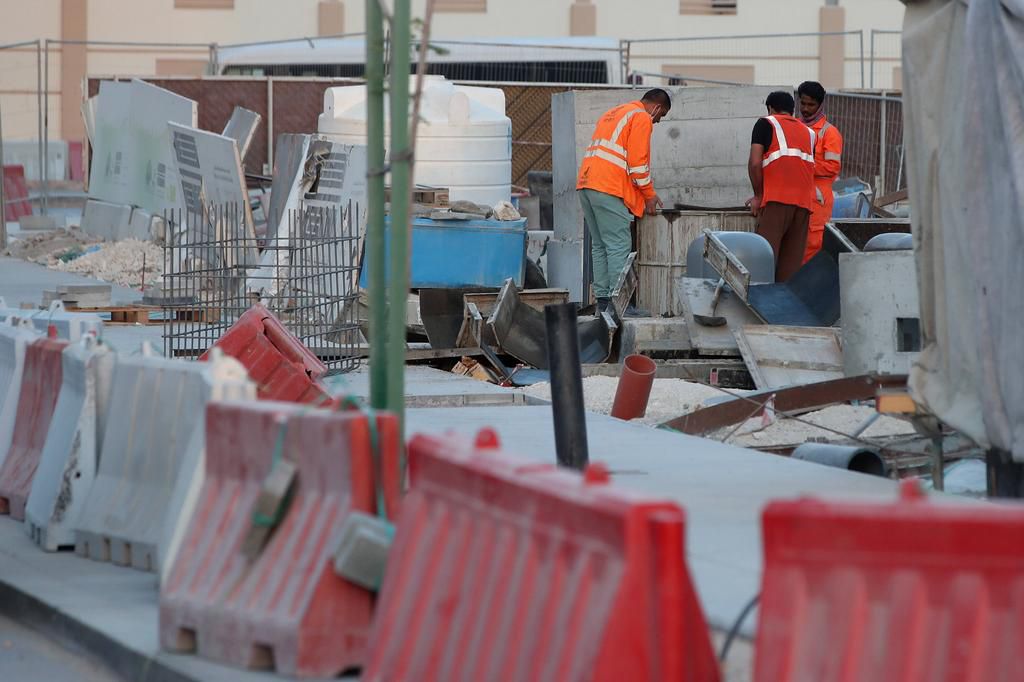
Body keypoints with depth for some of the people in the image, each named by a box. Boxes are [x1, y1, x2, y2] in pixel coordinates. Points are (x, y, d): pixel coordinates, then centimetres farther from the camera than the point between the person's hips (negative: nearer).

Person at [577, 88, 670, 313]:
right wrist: (649, 195, 1)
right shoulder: (642, 118, -2)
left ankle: (602, 300, 10)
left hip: (586, 185, 9)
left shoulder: (613, 114, 28)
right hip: (608, 189, -9)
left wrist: (646, 193, 31)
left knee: (600, 246, 12)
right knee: (619, 247, -8)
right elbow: (638, 162, -9)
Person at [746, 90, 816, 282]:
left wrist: (758, 195, 8)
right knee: (792, 259, 4)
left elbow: (755, 163, -2)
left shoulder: (766, 124, 10)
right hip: (804, 201, 5)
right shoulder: (808, 132, 25)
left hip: (777, 199, -5)